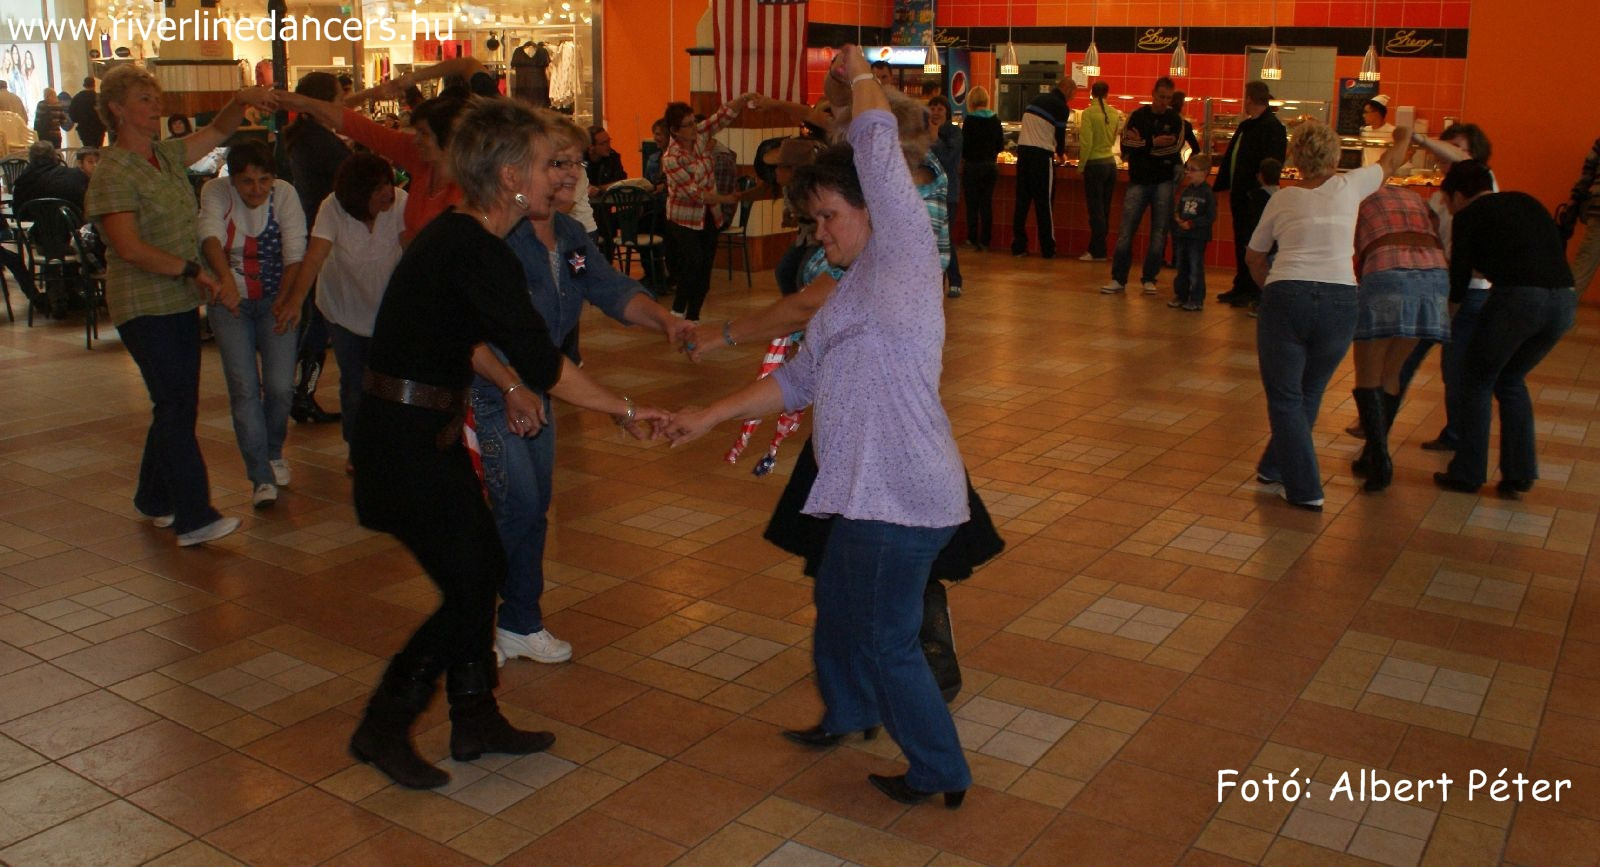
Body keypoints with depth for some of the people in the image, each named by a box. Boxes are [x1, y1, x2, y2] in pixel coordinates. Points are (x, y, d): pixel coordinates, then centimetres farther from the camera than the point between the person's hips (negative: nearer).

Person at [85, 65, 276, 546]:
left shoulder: (168, 155, 11)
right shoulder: (112, 173, -13)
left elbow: (218, 130, 15)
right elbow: (129, 247, -22)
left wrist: (241, 101, -6)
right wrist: (193, 271, -25)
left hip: (181, 301, 8)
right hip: (144, 307, -8)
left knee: (178, 406, 13)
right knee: (175, 407, -9)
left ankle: (155, 499, 27)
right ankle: (194, 518, -6)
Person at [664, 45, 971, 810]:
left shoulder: (905, 260, -11)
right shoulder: (854, 289, 15)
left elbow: (877, 146, -20)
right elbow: (800, 379, 18)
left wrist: (858, 73, -1)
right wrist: (709, 418, 15)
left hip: (904, 495, -10)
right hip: (871, 489, 10)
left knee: (888, 639, 4)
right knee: (838, 600, 27)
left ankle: (940, 772, 24)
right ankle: (849, 712, 52)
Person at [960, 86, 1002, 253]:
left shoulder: (970, 120, -12)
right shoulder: (995, 120, 1)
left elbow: (964, 145, -11)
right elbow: (1001, 146, 6)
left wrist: (963, 158, 8)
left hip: (973, 165, -4)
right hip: (991, 165, 4)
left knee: (972, 204, 3)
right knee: (987, 204, 9)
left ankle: (973, 240, 5)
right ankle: (985, 240, 11)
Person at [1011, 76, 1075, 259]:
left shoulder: (1037, 99, 17)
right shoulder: (1061, 107, -4)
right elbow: (1060, 134, 3)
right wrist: (1061, 152, 23)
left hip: (1023, 150, 6)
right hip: (1041, 155, -6)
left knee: (1022, 201, 8)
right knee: (1043, 203, 0)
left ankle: (1018, 246, 7)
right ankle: (1047, 249, 5)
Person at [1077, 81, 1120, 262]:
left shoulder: (1089, 113, -12)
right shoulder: (1115, 113, 3)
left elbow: (1086, 142, -15)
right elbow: (1113, 140, 14)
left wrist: (1081, 165, -5)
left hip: (1095, 164, -6)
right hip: (1111, 164, 6)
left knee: (1096, 210, -1)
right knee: (1104, 210, 10)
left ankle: (1098, 252, 2)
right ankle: (1096, 248, 16)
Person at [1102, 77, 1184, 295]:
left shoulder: (1176, 121, 7)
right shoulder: (1137, 116, 5)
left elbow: (1174, 149, -9)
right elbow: (1126, 146, -8)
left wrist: (1142, 144, -13)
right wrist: (1154, 143, -16)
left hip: (1164, 182, 1)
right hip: (1138, 181, 0)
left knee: (1159, 234, 2)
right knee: (1125, 232, -5)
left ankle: (1149, 279, 11)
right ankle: (1118, 279, 2)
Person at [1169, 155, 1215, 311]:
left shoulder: (1207, 193, -9)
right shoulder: (1186, 191, 10)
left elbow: (1211, 217, -13)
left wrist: (1191, 223, -19)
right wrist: (1177, 218, -6)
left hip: (1198, 237, -6)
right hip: (1181, 235, 6)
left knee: (1195, 269, -2)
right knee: (1181, 268, 14)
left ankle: (1196, 300, 5)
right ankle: (1180, 296, 24)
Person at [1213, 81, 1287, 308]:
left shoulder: (1272, 127, -11)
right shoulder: (1245, 126, 17)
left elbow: (1272, 164, -19)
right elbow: (1229, 158, 21)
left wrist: (1258, 188, -24)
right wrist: (1220, 185, 17)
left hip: (1256, 196, -9)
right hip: (1240, 194, 9)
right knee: (1241, 242, 13)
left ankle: (1253, 292, 2)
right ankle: (1241, 287, 21)